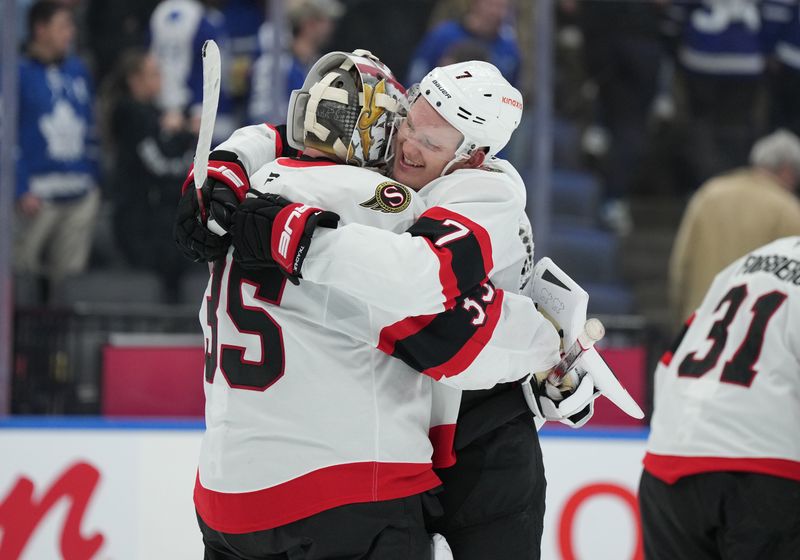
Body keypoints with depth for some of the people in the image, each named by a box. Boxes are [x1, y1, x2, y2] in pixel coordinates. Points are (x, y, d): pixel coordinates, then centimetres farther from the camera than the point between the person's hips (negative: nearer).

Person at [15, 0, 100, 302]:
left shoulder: (78, 70, 13)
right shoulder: (19, 74, -4)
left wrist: (95, 179, 15)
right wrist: (23, 190, -13)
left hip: (82, 195, 5)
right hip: (40, 195, -5)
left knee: (70, 272, 8)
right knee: (23, 266, -3)